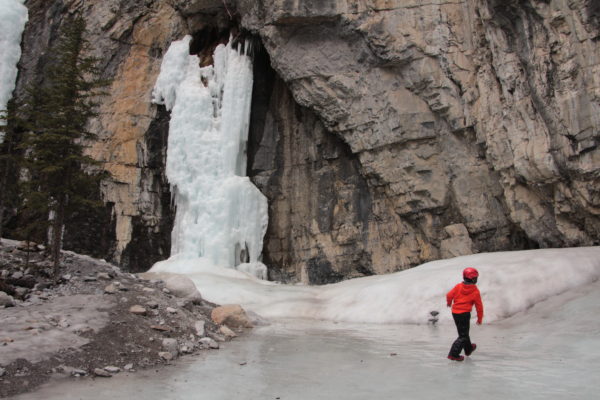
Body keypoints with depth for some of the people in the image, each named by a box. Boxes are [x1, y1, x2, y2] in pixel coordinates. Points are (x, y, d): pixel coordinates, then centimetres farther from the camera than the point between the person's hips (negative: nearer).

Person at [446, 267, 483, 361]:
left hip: (455, 312, 6)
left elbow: (449, 295, -1)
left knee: (464, 332, 25)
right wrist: (480, 318, 10)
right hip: (464, 314, -5)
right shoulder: (475, 291, -7)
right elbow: (479, 306, -2)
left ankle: (468, 349, 44)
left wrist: (449, 302, 22)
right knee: (463, 336, 1)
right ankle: (453, 354, -10)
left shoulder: (458, 286, 0)